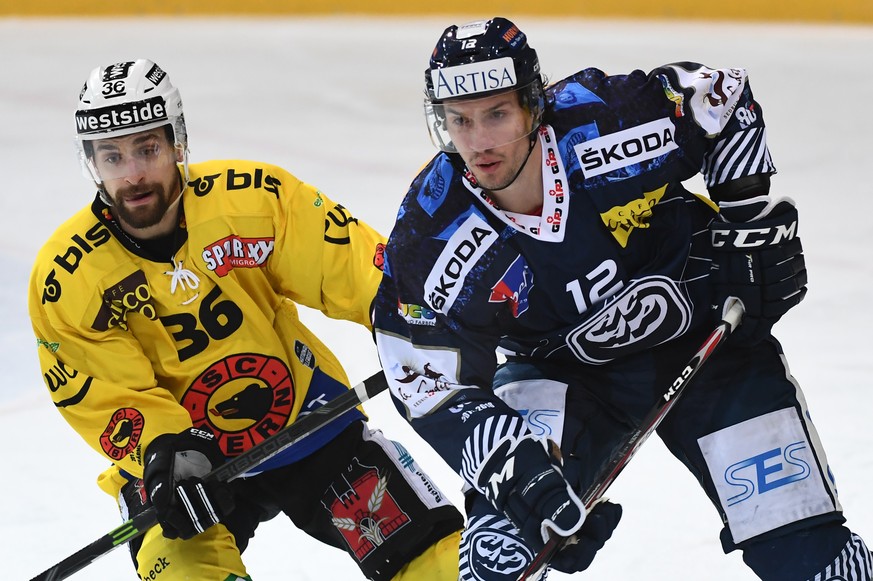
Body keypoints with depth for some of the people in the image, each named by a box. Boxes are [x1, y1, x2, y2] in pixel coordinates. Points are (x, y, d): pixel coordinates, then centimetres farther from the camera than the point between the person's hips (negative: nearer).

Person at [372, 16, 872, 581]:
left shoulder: (605, 118, -26)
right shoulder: (430, 243, -22)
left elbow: (724, 95, -7)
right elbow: (434, 386, -18)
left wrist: (755, 221, -9)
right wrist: (508, 461, -32)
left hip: (708, 329, 0)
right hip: (562, 368, 0)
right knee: (513, 506, -27)